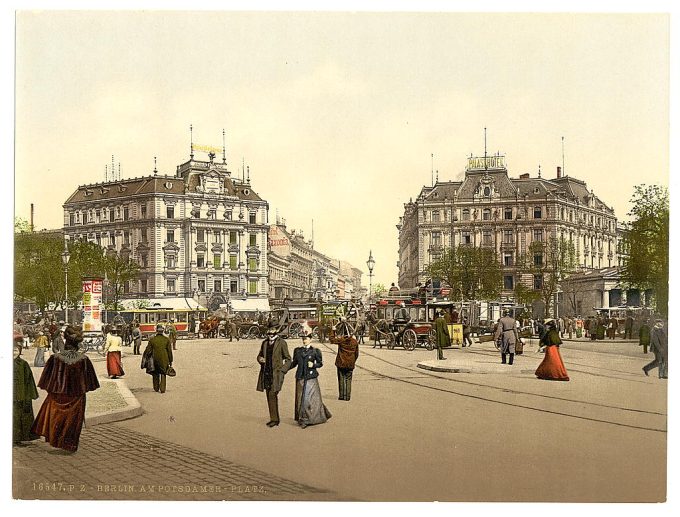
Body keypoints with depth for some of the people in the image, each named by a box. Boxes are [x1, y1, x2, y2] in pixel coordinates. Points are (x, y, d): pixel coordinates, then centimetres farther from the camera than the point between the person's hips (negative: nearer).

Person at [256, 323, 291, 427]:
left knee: (272, 395, -15)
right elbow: (260, 355, 24)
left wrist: (282, 371, -10)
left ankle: (275, 419, -9)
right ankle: (274, 418, 15)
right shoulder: (265, 342, 13)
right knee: (269, 396, 7)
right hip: (266, 373, 6)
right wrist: (260, 359, -1)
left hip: (276, 373, -6)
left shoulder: (281, 342, -2)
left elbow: (288, 359, 0)